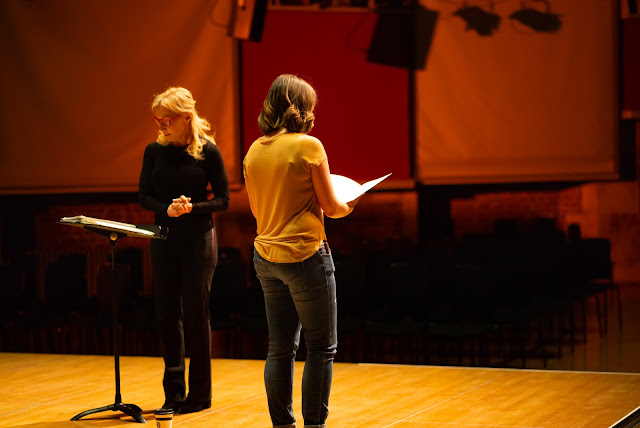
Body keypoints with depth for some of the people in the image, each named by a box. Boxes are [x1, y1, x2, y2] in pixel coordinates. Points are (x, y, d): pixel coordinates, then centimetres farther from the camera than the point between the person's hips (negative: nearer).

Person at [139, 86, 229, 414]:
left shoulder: (207, 150, -5)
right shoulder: (154, 151, 4)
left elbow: (223, 199, -3)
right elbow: (144, 197, 5)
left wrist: (192, 208, -19)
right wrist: (167, 209, -15)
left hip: (198, 239, -4)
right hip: (164, 239, 4)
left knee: (195, 314, 0)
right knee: (167, 314, 5)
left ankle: (200, 393, 11)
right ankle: (173, 393, 14)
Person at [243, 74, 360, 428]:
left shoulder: (254, 151, 6)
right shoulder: (308, 146, -11)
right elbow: (330, 207, -7)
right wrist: (347, 207, 13)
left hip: (266, 255, 6)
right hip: (305, 254, -6)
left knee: (280, 348, 11)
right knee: (322, 346, 3)